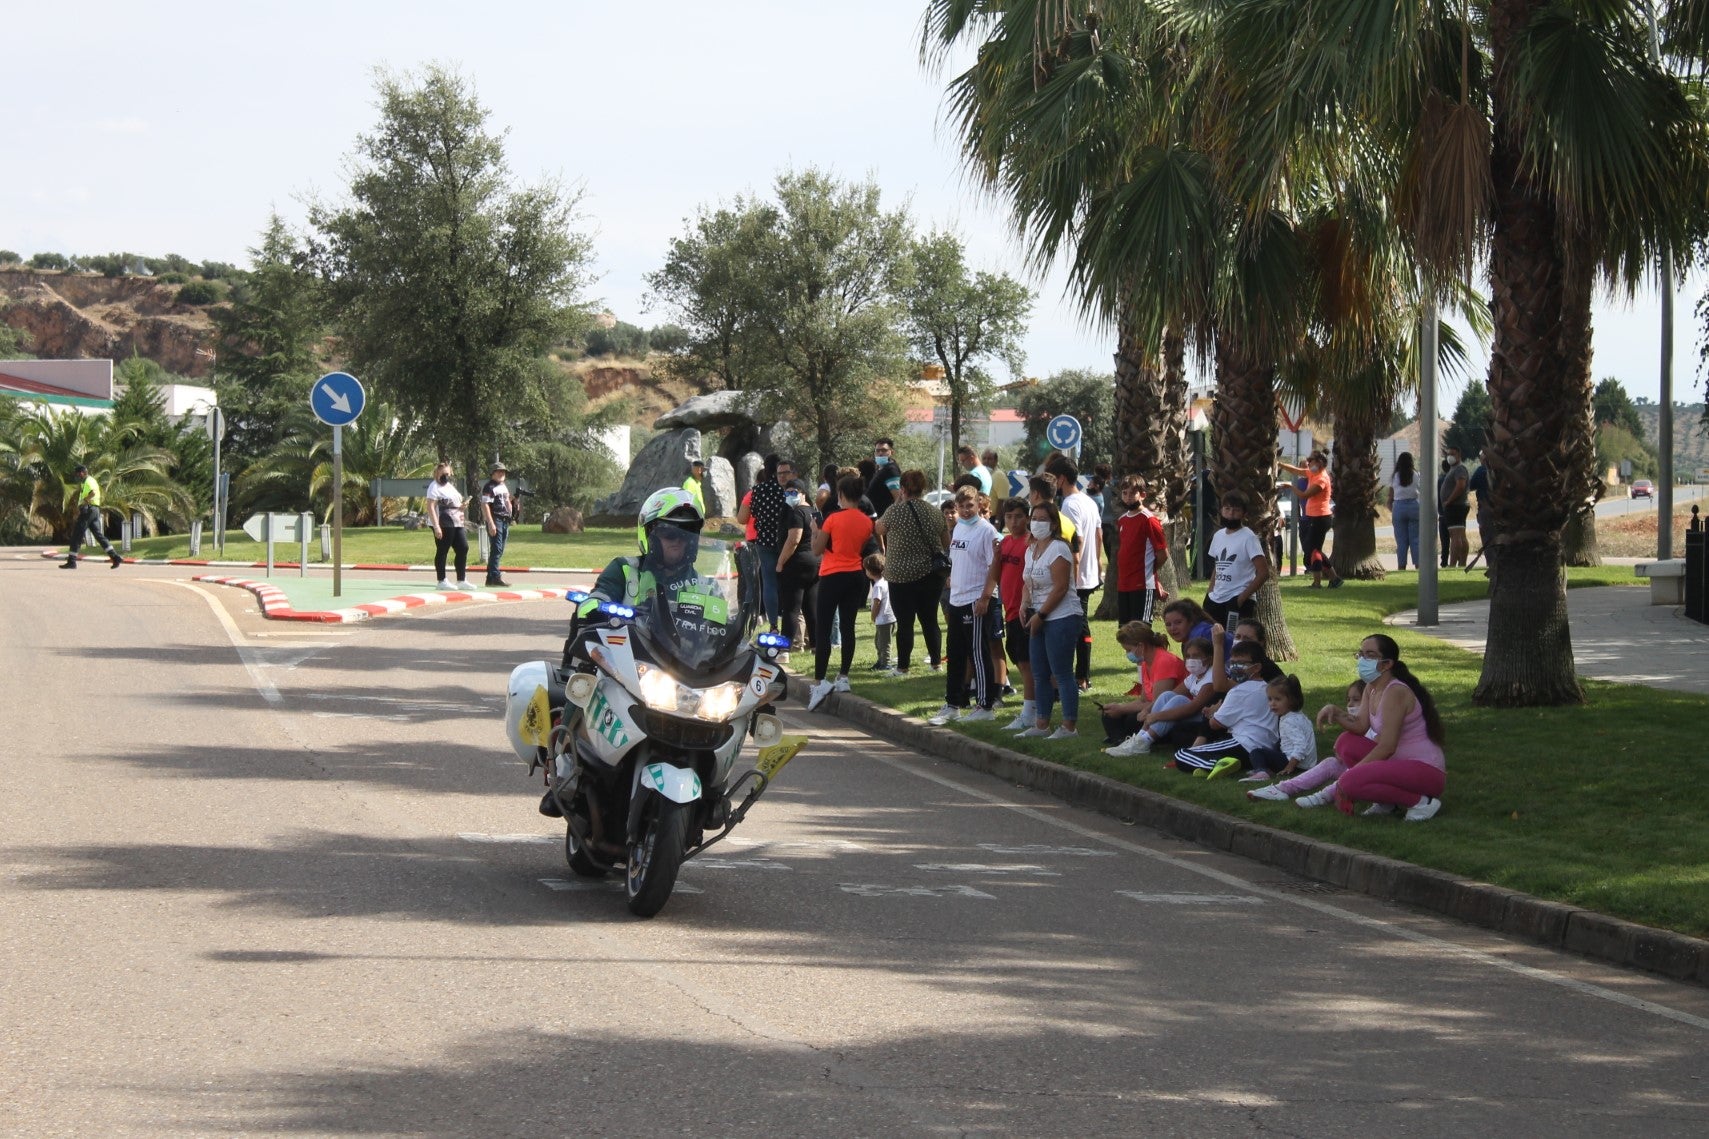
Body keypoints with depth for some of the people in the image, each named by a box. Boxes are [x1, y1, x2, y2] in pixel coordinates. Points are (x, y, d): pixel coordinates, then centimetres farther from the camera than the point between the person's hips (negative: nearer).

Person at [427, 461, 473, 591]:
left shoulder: (450, 486, 20)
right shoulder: (434, 487, -7)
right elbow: (430, 507, -15)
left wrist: (462, 506, 9)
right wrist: (436, 526, -23)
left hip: (456, 524, 9)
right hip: (443, 525, -9)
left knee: (463, 548, 5)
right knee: (442, 551, -2)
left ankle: (461, 581, 10)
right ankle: (442, 581, 4)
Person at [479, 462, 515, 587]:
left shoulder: (504, 487, 19)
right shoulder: (488, 487, -9)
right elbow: (485, 505, -16)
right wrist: (491, 523, -22)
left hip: (505, 521, 9)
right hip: (495, 520, -9)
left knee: (499, 551, 9)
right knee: (496, 550, -12)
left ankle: (490, 578, 13)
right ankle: (495, 577, -13)